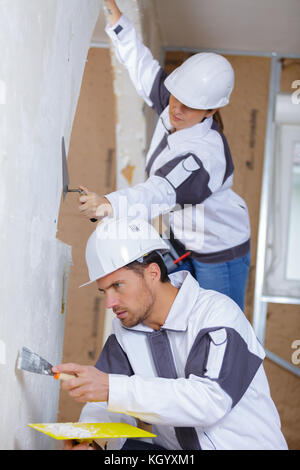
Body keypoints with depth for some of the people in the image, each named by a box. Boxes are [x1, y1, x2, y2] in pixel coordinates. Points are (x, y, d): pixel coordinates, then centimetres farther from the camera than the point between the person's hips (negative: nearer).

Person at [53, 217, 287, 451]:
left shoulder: (219, 312, -15)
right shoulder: (125, 327, 4)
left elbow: (209, 400, -28)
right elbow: (105, 403, 4)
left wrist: (112, 388, -33)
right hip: (171, 448, 5)